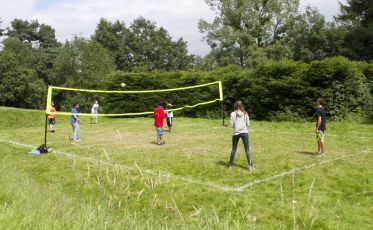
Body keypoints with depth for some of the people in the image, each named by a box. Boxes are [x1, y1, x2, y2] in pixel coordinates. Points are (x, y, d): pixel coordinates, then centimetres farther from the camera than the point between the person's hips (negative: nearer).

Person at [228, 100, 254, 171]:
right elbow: (248, 124, 5)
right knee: (247, 149, 1)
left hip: (236, 133, 0)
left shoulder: (233, 114, -4)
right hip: (244, 132, 1)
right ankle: (250, 165, -6)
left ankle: (230, 165, 19)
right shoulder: (245, 113, 2)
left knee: (234, 149, 11)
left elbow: (231, 125, -4)